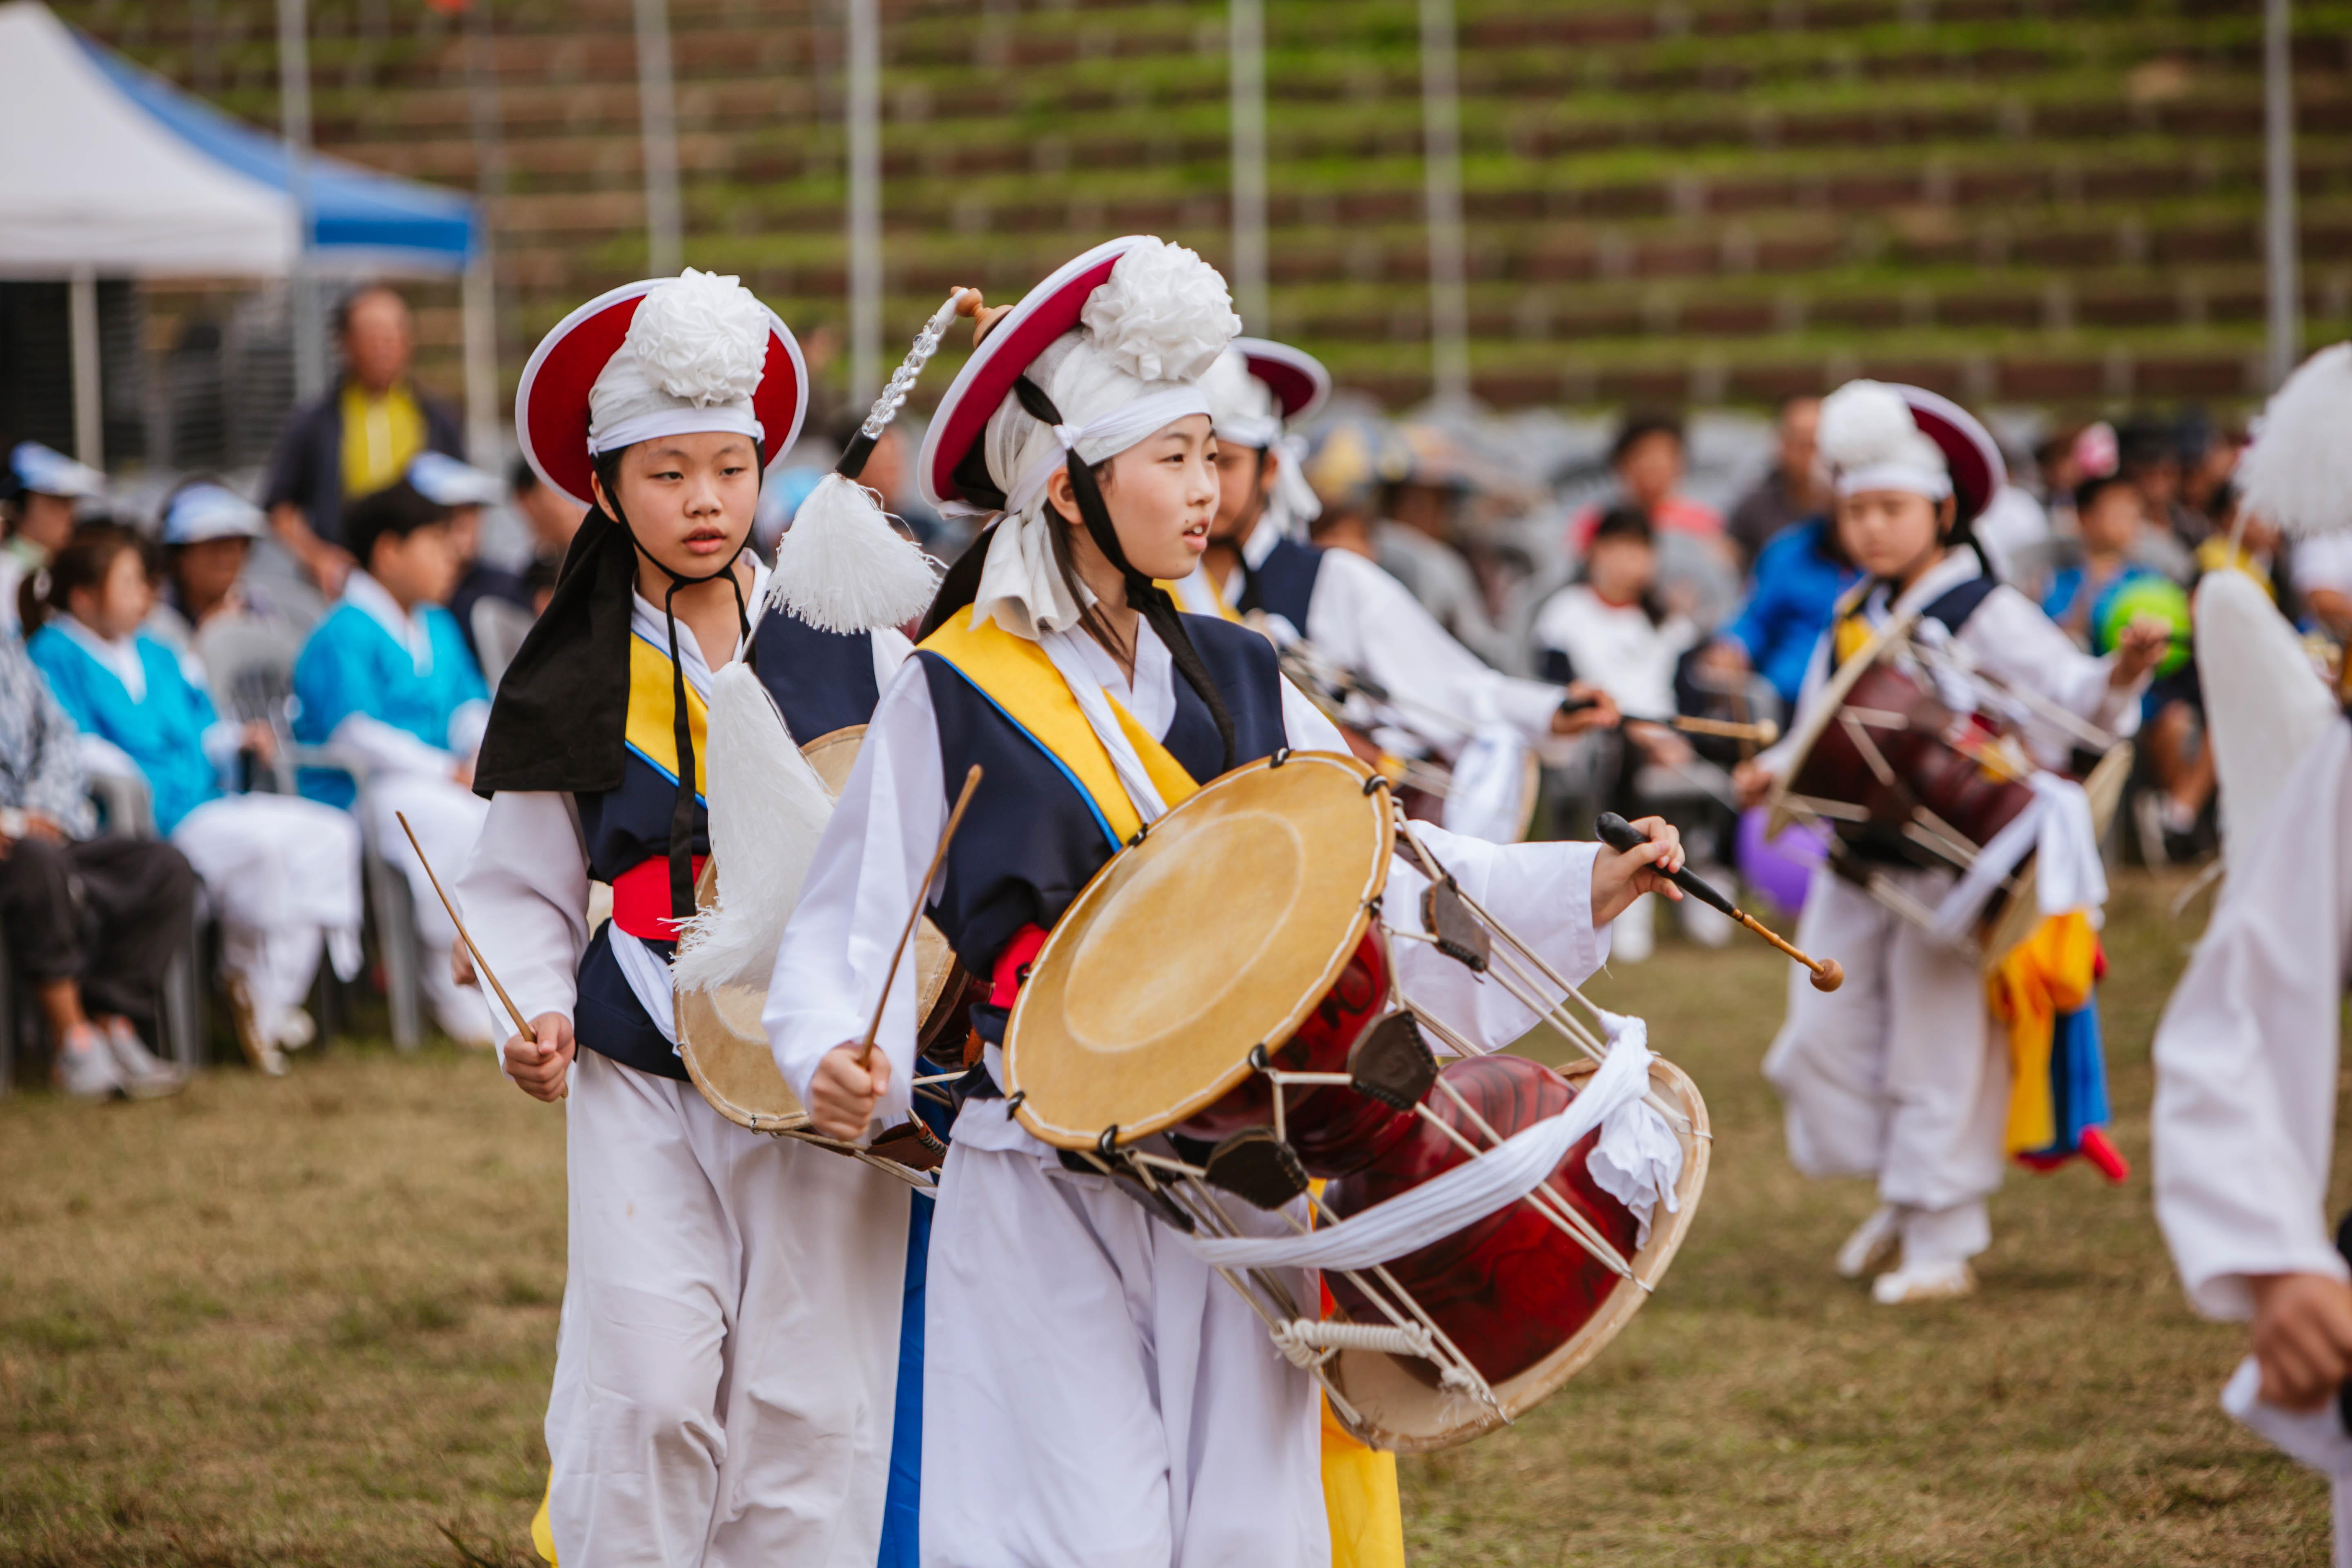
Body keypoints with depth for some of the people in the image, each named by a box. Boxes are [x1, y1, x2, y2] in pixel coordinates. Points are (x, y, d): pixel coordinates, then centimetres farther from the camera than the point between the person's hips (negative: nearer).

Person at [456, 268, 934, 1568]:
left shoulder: (848, 637, 4)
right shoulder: (574, 680, 6)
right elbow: (521, 889, 13)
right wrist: (539, 1014, -5)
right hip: (642, 1071, 0)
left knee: (807, 1395, -1)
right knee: (651, 1394, -9)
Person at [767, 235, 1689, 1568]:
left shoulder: (1234, 678, 9)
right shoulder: (955, 694, -6)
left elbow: (1379, 859, 10)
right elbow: (860, 924, -6)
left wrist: (1577, 887, -3)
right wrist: (839, 1061, -25)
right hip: (1047, 1197, -4)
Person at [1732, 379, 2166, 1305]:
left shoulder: (1985, 615, -10)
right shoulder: (1853, 618, 11)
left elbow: (2063, 688, -23)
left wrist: (2118, 675, -43)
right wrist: (1780, 770, 2)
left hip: (1950, 868, -7)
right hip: (1857, 864, 7)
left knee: (1940, 1049, -3)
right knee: (1827, 1036, 10)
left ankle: (1943, 1244, 7)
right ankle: (1901, 1200, 30)